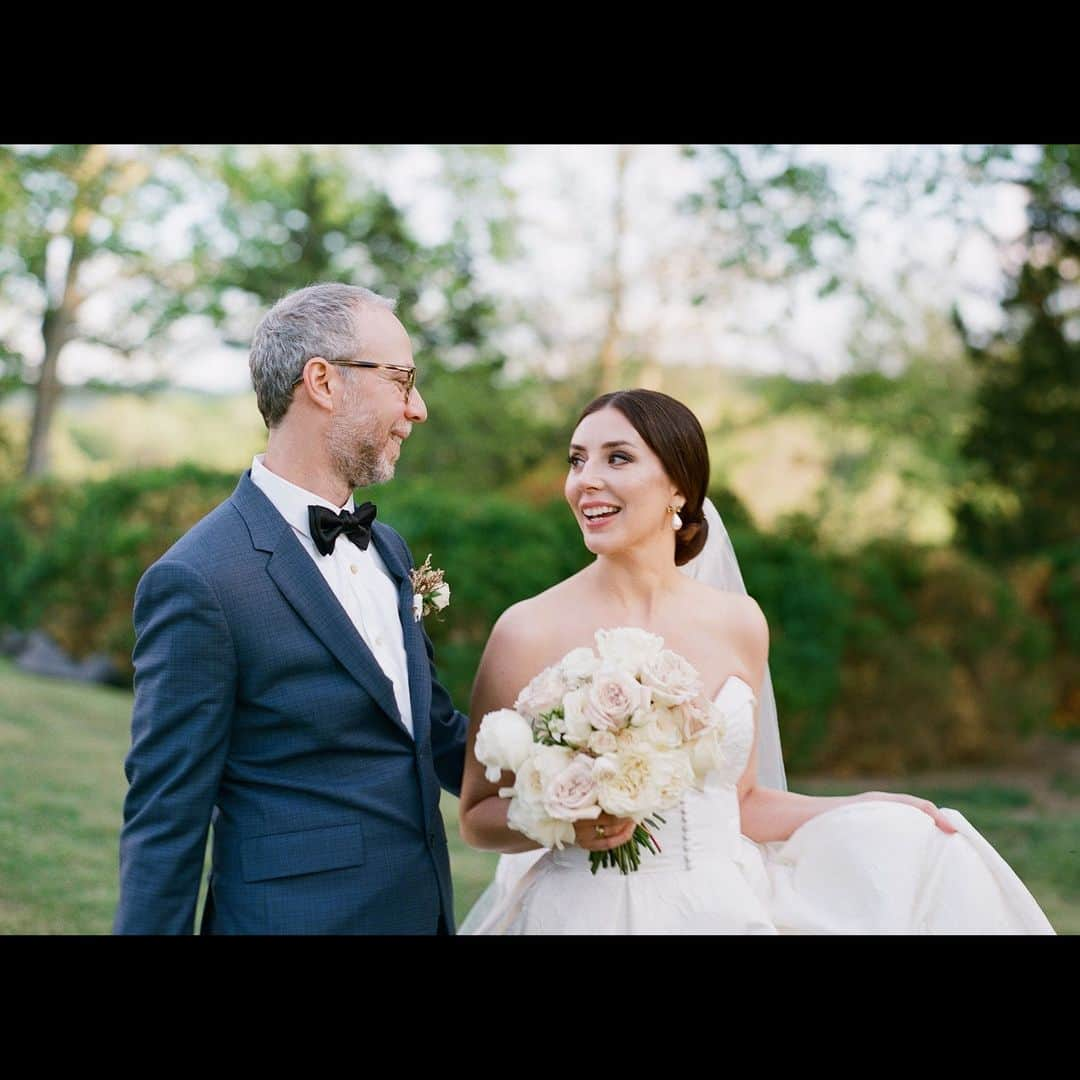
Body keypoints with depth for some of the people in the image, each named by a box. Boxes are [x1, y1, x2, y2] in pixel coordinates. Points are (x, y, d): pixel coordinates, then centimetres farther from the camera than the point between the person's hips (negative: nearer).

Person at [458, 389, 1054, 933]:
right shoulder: (528, 631, -11)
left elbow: (737, 800, 8)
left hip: (726, 906, 3)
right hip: (591, 912, -3)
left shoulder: (737, 622, -1)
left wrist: (874, 808, 1)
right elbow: (478, 817, -4)